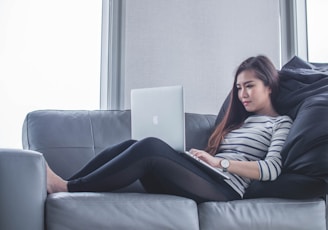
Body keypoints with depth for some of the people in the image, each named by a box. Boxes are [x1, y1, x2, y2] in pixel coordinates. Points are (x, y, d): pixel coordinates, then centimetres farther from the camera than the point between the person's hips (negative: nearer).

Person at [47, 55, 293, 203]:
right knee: (133, 147, -15)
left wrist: (218, 162, -10)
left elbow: (272, 169, -8)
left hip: (224, 188, -7)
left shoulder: (281, 123, 10)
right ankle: (63, 185, -17)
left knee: (150, 146, -28)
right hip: (205, 179, 7)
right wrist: (203, 157, -1)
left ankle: (67, 188, -23)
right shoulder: (239, 121, 30)